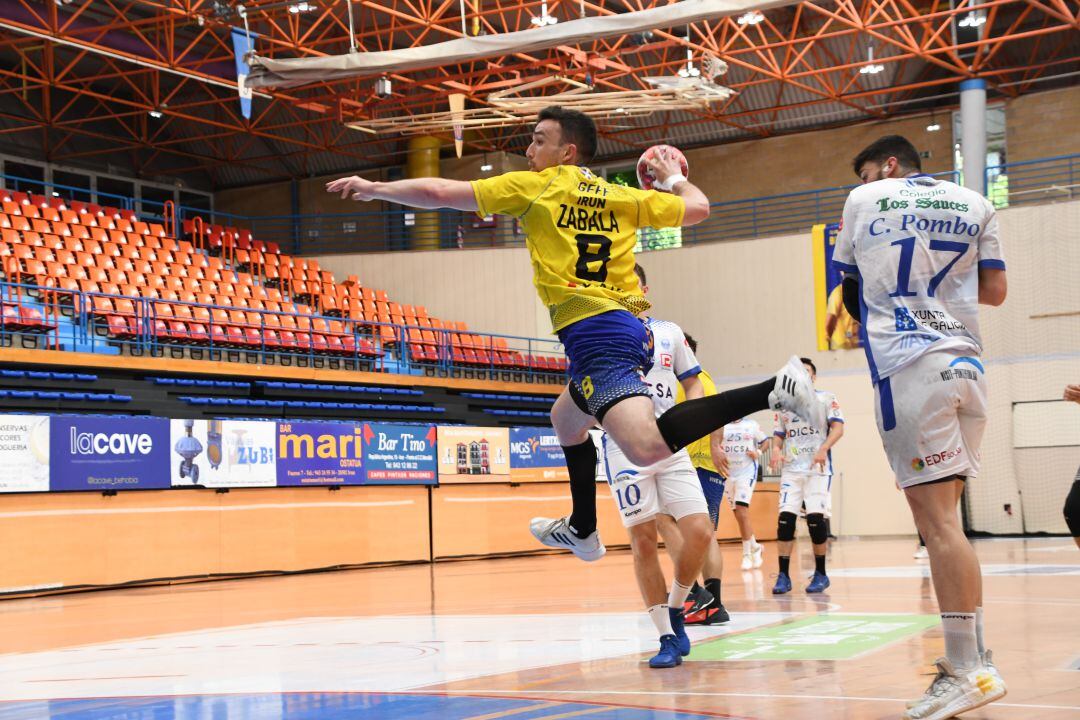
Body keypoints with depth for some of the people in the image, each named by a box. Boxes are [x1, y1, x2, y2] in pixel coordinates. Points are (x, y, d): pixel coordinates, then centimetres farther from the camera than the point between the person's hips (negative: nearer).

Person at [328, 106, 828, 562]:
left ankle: (774, 390, -35)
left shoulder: (534, 186, 4)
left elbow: (439, 193, 5)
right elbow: (697, 208, 23)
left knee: (646, 447, -26)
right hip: (629, 330, 9)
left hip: (593, 331, -9)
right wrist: (673, 177, 44)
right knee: (566, 420, 33)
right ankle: (581, 530, 45)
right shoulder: (621, 196, 16)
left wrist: (374, 188, 19)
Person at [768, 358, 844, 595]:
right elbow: (778, 435, 18)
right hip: (791, 469, 3)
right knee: (785, 516, -9)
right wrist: (776, 449, -5)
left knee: (815, 516, -12)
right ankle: (783, 575, -4)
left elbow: (838, 428, -5)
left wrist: (824, 449, -22)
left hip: (818, 468, -3)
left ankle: (820, 574, 4)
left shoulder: (826, 398, 4)